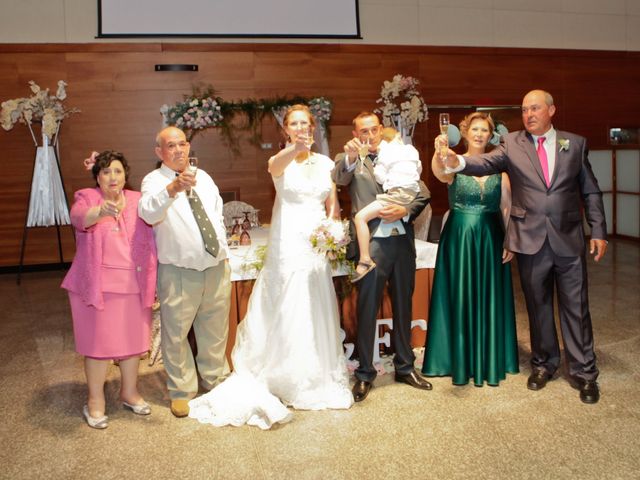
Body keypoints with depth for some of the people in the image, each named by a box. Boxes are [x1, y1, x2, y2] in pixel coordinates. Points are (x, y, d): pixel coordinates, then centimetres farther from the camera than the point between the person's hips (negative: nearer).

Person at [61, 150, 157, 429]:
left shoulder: (137, 200, 7)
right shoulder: (87, 198, -1)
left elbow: (150, 239, 8)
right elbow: (79, 218, -25)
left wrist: (152, 281, 1)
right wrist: (101, 211, -47)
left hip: (134, 285, 3)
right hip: (98, 286, -3)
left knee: (132, 340, 12)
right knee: (99, 343, 4)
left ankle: (129, 392, 30)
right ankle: (95, 400, 20)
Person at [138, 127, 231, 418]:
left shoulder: (203, 178, 11)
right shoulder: (154, 181, -8)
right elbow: (148, 213, -30)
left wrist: (224, 250, 15)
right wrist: (173, 188, -47)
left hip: (217, 267, 5)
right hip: (179, 273, -5)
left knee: (215, 330, 17)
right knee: (176, 334, 4)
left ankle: (216, 380, 38)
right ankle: (181, 391, 24)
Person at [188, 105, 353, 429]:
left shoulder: (326, 163, 9)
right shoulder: (281, 161, -5)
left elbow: (333, 206, 12)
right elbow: (275, 166, -31)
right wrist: (295, 148, -53)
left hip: (317, 247, 5)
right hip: (287, 246, -4)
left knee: (316, 314, 12)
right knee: (284, 313, -2)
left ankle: (317, 376, 28)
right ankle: (284, 379, 13)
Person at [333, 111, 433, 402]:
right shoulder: (349, 160, 3)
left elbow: (423, 195, 10)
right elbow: (339, 179, -21)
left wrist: (405, 210, -9)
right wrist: (350, 158, -40)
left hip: (402, 241, 4)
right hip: (372, 244, -4)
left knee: (403, 306, 14)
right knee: (367, 310, 2)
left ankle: (404, 367, 30)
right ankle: (365, 373, 15)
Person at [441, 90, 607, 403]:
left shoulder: (575, 143, 5)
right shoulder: (512, 144, 2)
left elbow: (590, 191, 7)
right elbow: (485, 164, -16)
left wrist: (598, 232, 2)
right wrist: (455, 161, -37)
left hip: (568, 239, 0)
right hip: (530, 239, 0)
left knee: (576, 307, 5)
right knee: (538, 306, 13)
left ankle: (583, 372, 19)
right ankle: (544, 363, 31)